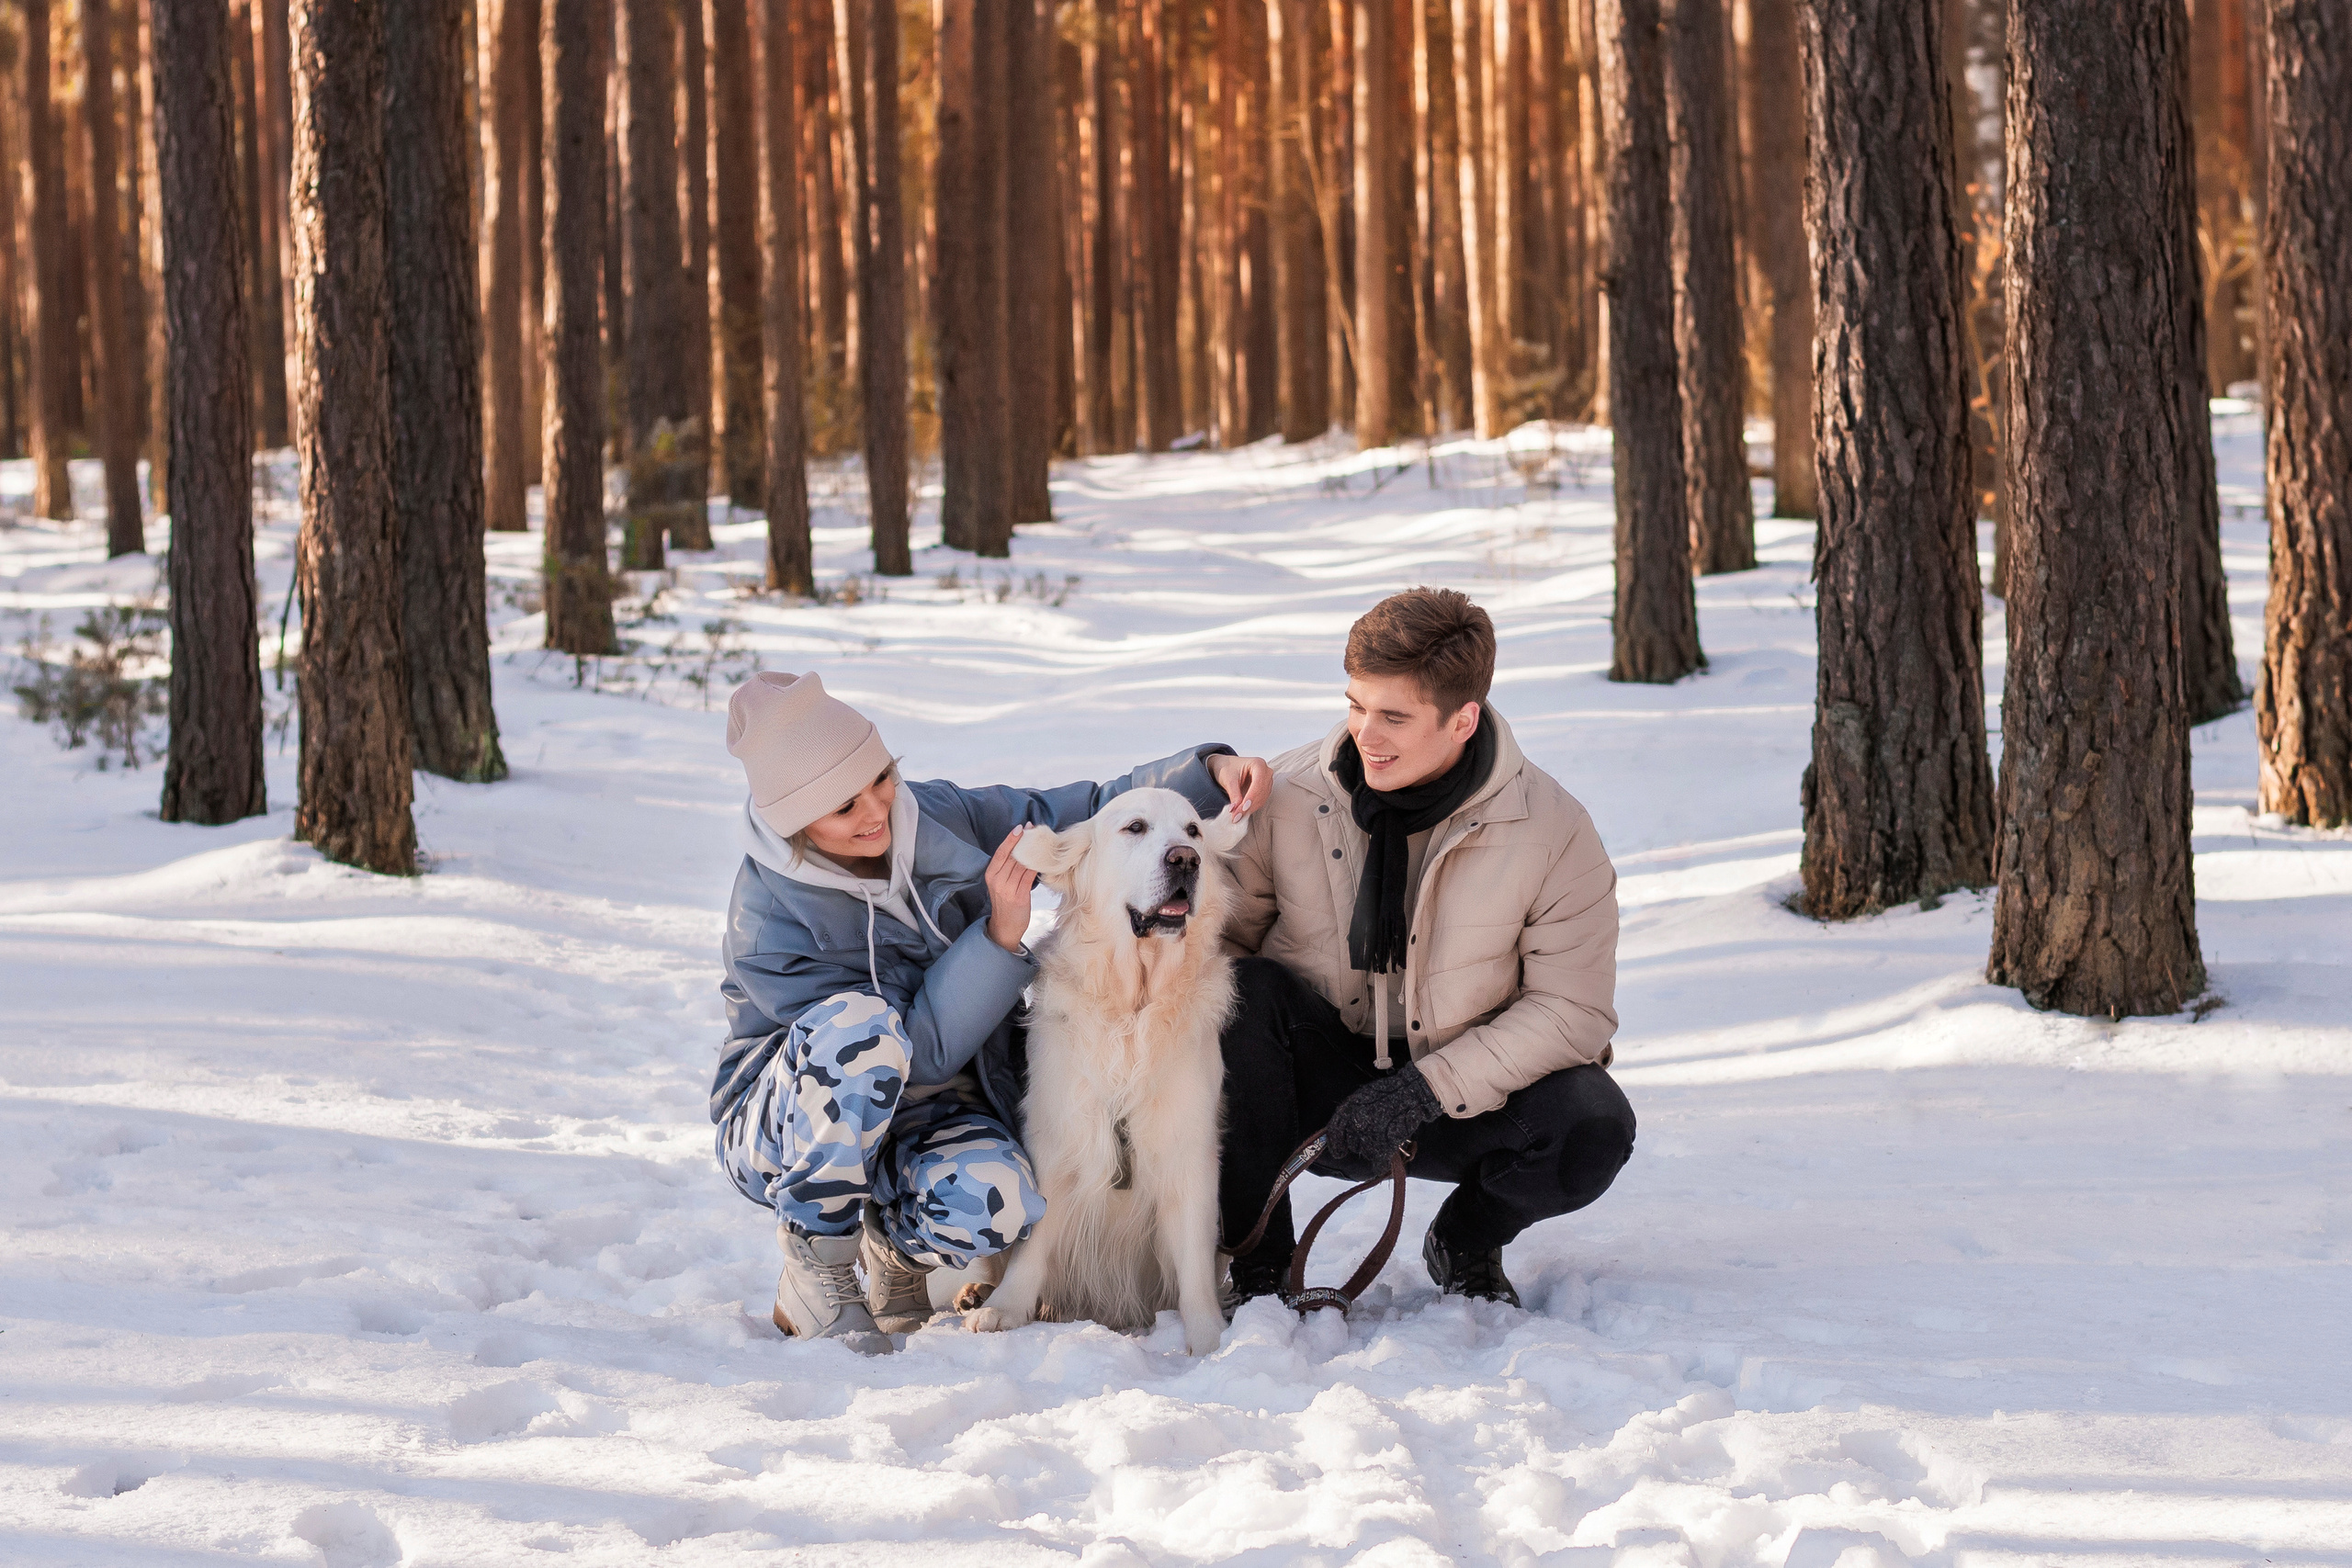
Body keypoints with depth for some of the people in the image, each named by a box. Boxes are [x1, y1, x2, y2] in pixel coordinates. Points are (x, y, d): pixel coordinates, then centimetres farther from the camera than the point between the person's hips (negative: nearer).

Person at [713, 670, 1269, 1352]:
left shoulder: (936, 816, -7)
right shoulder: (767, 919, -21)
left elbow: (1092, 813, 3)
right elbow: (921, 1051, -23)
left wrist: (1210, 771, -13)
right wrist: (1001, 933, -31)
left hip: (929, 1117, 4)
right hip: (788, 1123, -4)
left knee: (993, 1204, -32)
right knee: (860, 1023, -37)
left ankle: (897, 1239, 6)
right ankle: (815, 1273, -21)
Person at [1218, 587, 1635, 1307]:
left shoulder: (1552, 829, -13)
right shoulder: (1286, 796, -10)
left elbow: (1572, 1009, -12)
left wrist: (1423, 1091, -22)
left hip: (1461, 1102, 0)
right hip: (1320, 1082, 1)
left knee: (1592, 1125, -29)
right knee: (1242, 996, -30)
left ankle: (1466, 1242, 6)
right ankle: (1257, 1266, -15)